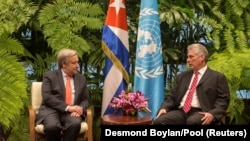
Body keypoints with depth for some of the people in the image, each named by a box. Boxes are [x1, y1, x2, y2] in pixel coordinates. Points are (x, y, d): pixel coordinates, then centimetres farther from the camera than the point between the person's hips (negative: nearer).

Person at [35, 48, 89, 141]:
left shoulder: (81, 78, 17)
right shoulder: (50, 76, 4)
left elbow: (85, 100, 17)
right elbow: (47, 97, -8)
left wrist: (80, 109, -8)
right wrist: (67, 107, -18)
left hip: (72, 112, 3)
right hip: (52, 110, -2)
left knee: (75, 123, -34)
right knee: (52, 126, -36)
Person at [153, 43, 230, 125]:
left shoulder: (217, 77, 11)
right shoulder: (182, 76, 25)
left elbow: (223, 100, 2)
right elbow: (171, 96, 20)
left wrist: (212, 114, -16)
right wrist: (164, 108, -1)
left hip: (200, 113, -4)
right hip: (180, 111, 4)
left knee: (192, 122, -39)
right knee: (159, 121, -25)